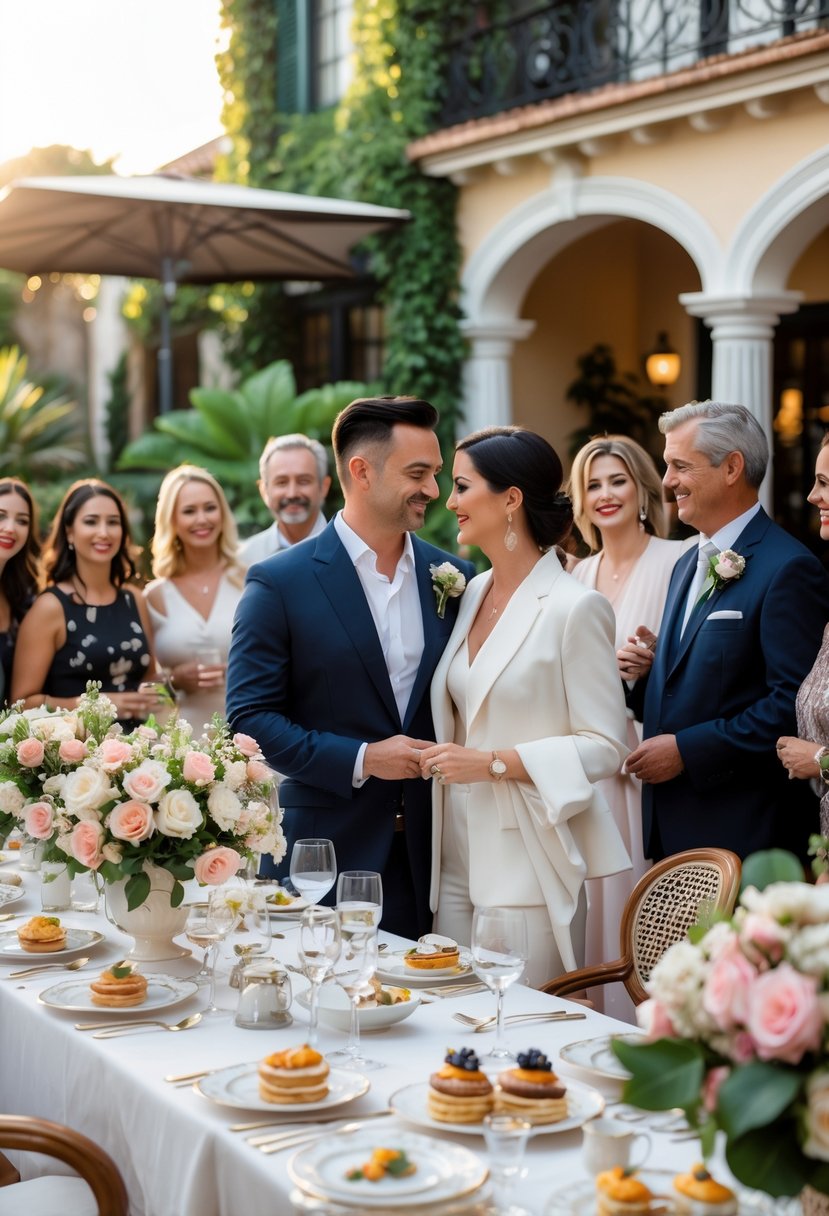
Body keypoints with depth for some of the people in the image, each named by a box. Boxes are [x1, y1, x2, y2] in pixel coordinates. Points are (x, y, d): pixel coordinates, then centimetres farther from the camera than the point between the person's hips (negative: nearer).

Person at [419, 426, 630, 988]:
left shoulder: (575, 608, -11)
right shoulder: (473, 594, 11)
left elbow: (605, 747, -13)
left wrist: (494, 762, -20)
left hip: (529, 869, -7)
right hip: (458, 860, 7)